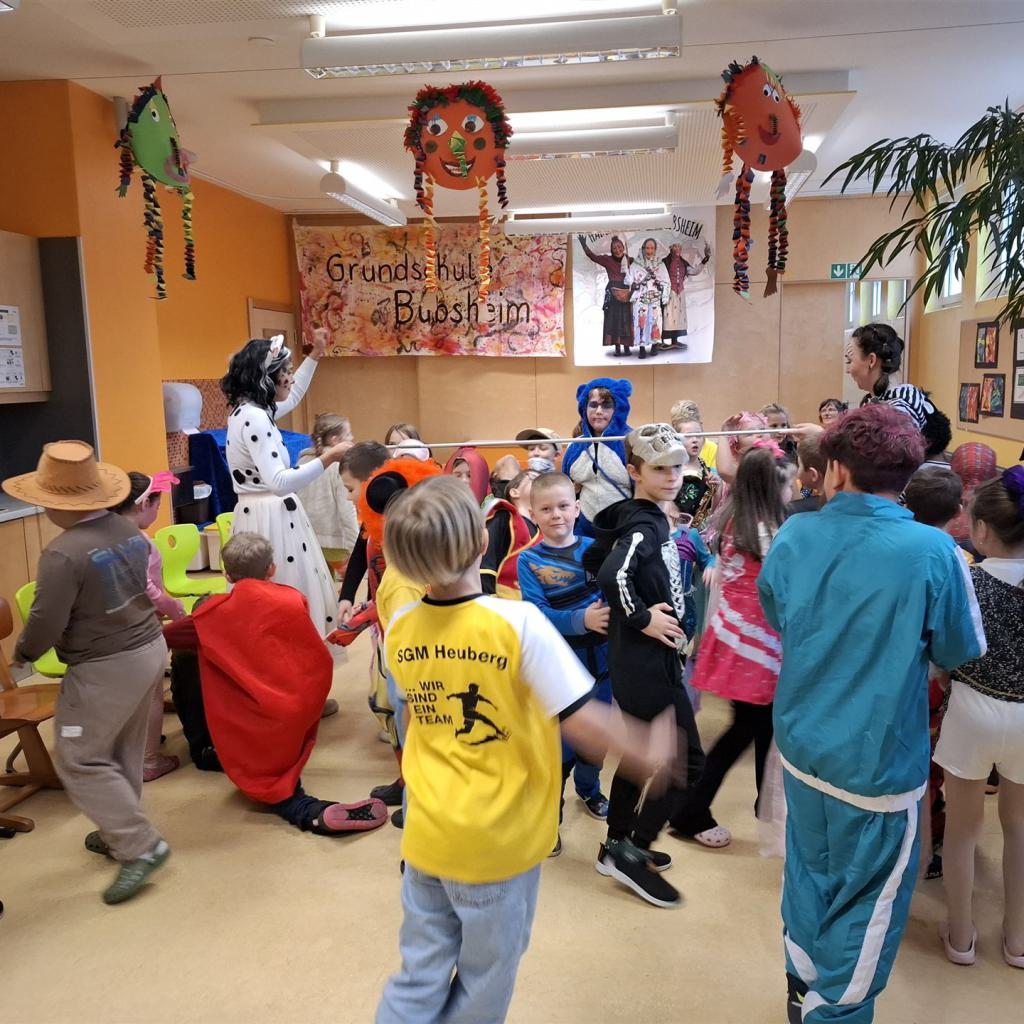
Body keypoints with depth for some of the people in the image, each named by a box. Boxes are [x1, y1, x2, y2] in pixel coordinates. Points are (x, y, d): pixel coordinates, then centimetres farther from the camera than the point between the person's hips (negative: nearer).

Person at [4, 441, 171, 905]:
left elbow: (46, 624, -19)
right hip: (149, 650, 8)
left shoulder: (63, 552, -23)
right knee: (123, 751, 21)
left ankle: (141, 845, 5)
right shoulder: (130, 530, 0)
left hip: (105, 668, -8)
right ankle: (120, 831, 35)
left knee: (79, 761, 6)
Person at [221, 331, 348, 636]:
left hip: (268, 513, 11)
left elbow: (291, 396, 32)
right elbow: (279, 482, -30)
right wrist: (328, 459, -32)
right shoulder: (253, 419, -21)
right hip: (269, 517, -11)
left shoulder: (248, 410, 11)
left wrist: (316, 354, 33)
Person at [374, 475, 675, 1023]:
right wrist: (647, 752, -5)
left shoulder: (399, 630, -7)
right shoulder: (519, 624, -22)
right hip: (498, 842, -4)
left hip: (426, 835, 4)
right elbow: (584, 724, -20)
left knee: (419, 978, 20)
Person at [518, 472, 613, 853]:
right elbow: (536, 615, -18)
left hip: (600, 659, 3)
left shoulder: (594, 547, -3)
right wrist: (581, 620, -31)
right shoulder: (529, 560, -9)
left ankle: (588, 789, 46)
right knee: (561, 744, 3)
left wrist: (607, 611, -26)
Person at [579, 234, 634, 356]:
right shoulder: (607, 260, 2)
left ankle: (627, 347, 7)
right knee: (614, 319, -1)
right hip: (613, 293, -1)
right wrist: (584, 245, -21)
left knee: (627, 320, 2)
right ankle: (617, 348, 3)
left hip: (627, 293, 1)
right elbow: (592, 256, -7)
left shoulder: (630, 260, 8)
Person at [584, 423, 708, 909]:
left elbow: (592, 561, 17)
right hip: (648, 662, -9)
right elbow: (613, 575, -36)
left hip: (639, 659, 10)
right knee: (686, 760, 0)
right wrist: (642, 618, -23)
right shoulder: (644, 525, -19)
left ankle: (617, 845, 34)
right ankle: (632, 853, 10)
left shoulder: (644, 519, 8)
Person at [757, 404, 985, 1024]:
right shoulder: (933, 552, -20)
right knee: (865, 901, 15)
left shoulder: (795, 536, -8)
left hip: (801, 745, 5)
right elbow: (961, 651, -5)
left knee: (810, 871, 25)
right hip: (878, 763, -5)